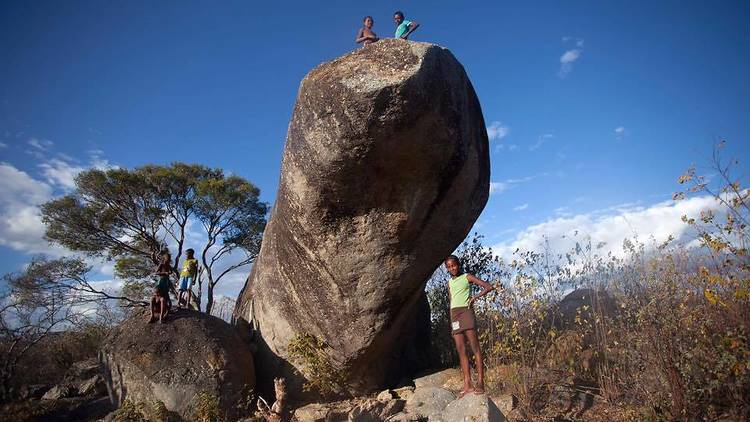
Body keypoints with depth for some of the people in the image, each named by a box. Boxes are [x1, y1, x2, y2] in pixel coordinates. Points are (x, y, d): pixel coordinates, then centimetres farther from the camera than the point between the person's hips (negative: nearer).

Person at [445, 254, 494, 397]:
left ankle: (480, 382, -10)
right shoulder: (450, 283, 21)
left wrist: (475, 297, -10)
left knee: (475, 347, -10)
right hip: (454, 314, 5)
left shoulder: (467, 277, 7)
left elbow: (489, 287, 1)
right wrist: (451, 324, 15)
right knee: (461, 350, -1)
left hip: (466, 311, -5)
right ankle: (467, 385, -3)